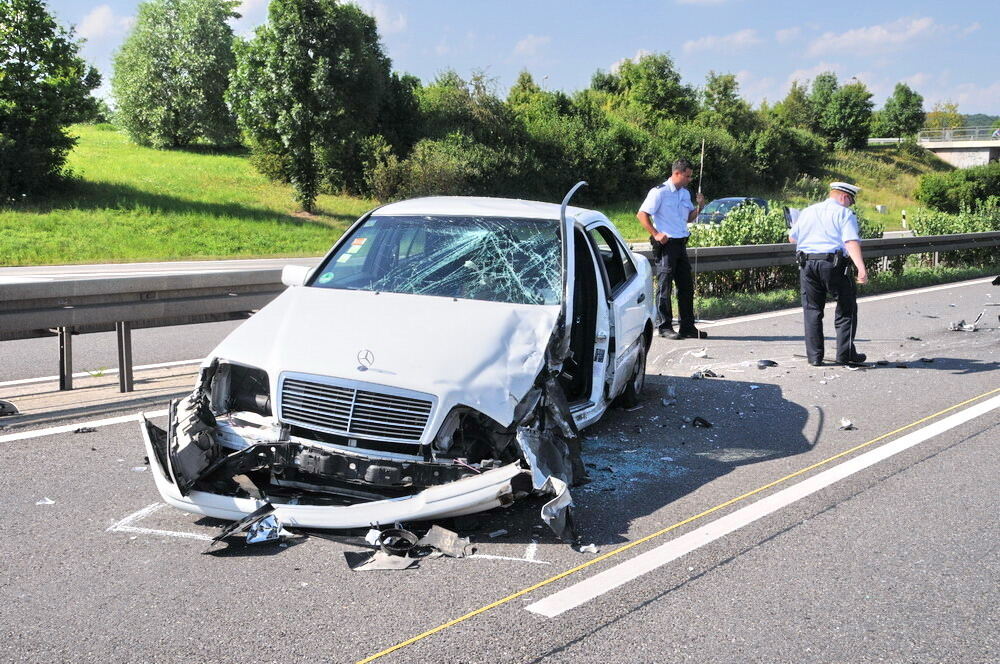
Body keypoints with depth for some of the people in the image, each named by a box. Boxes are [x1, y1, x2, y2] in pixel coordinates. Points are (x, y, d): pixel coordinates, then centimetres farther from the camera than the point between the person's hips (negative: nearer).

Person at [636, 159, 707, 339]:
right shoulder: (659, 192, -8)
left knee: (686, 286, 8)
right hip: (666, 244, -8)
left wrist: (699, 207, 5)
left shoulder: (685, 194, 16)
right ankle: (665, 327, 2)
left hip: (681, 243, 8)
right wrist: (656, 234, -16)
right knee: (665, 286, -4)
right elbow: (641, 214, -10)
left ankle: (687, 327, 15)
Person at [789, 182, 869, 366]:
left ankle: (814, 356, 8)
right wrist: (861, 268, -23)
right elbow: (851, 242, -14)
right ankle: (845, 353, 10)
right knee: (846, 309, 10)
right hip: (834, 263, -4)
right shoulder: (845, 213, 0)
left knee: (812, 310, 10)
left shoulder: (808, 211, 16)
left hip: (806, 263, 4)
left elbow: (792, 237, 22)